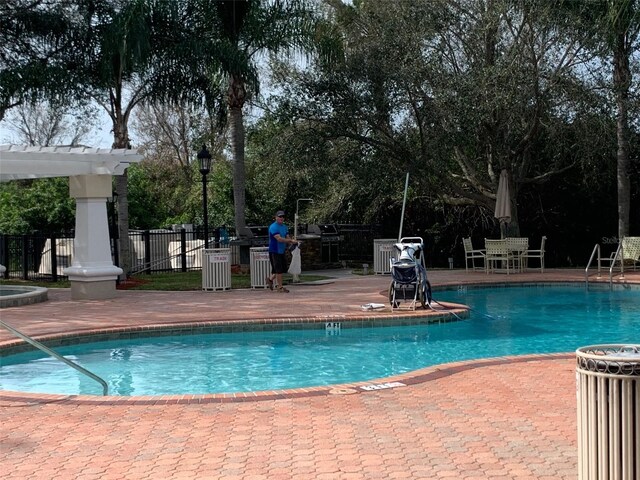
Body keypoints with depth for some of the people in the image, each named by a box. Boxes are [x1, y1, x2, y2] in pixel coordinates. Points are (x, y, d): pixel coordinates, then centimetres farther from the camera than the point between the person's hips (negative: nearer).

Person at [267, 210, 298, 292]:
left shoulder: (284, 227, 13)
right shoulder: (273, 227, -14)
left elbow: (287, 238, 10)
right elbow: (279, 239, -23)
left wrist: (291, 242, -12)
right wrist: (291, 240, -22)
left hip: (282, 251, 8)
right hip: (274, 251, -8)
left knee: (283, 269, 12)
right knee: (279, 270, -6)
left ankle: (270, 279, 30)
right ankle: (280, 287, 2)